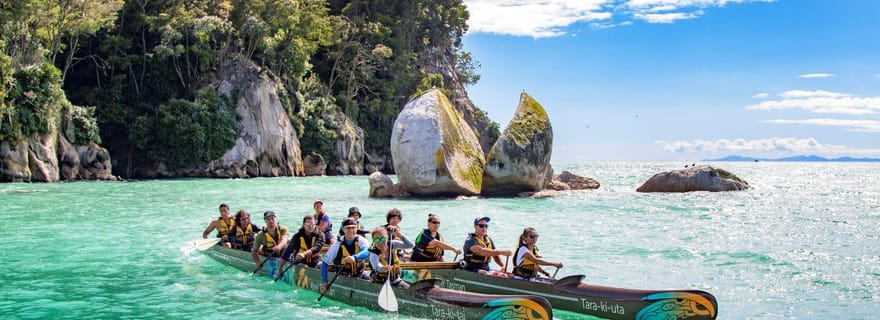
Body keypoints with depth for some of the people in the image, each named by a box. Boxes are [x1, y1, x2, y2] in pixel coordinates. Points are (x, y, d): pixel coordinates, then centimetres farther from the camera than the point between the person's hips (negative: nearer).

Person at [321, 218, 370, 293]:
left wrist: (354, 257, -52)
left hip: (359, 274, 2)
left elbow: (366, 252, -32)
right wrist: (325, 282, -13)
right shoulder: (338, 245, -10)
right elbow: (325, 264, -6)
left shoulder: (361, 241, -9)